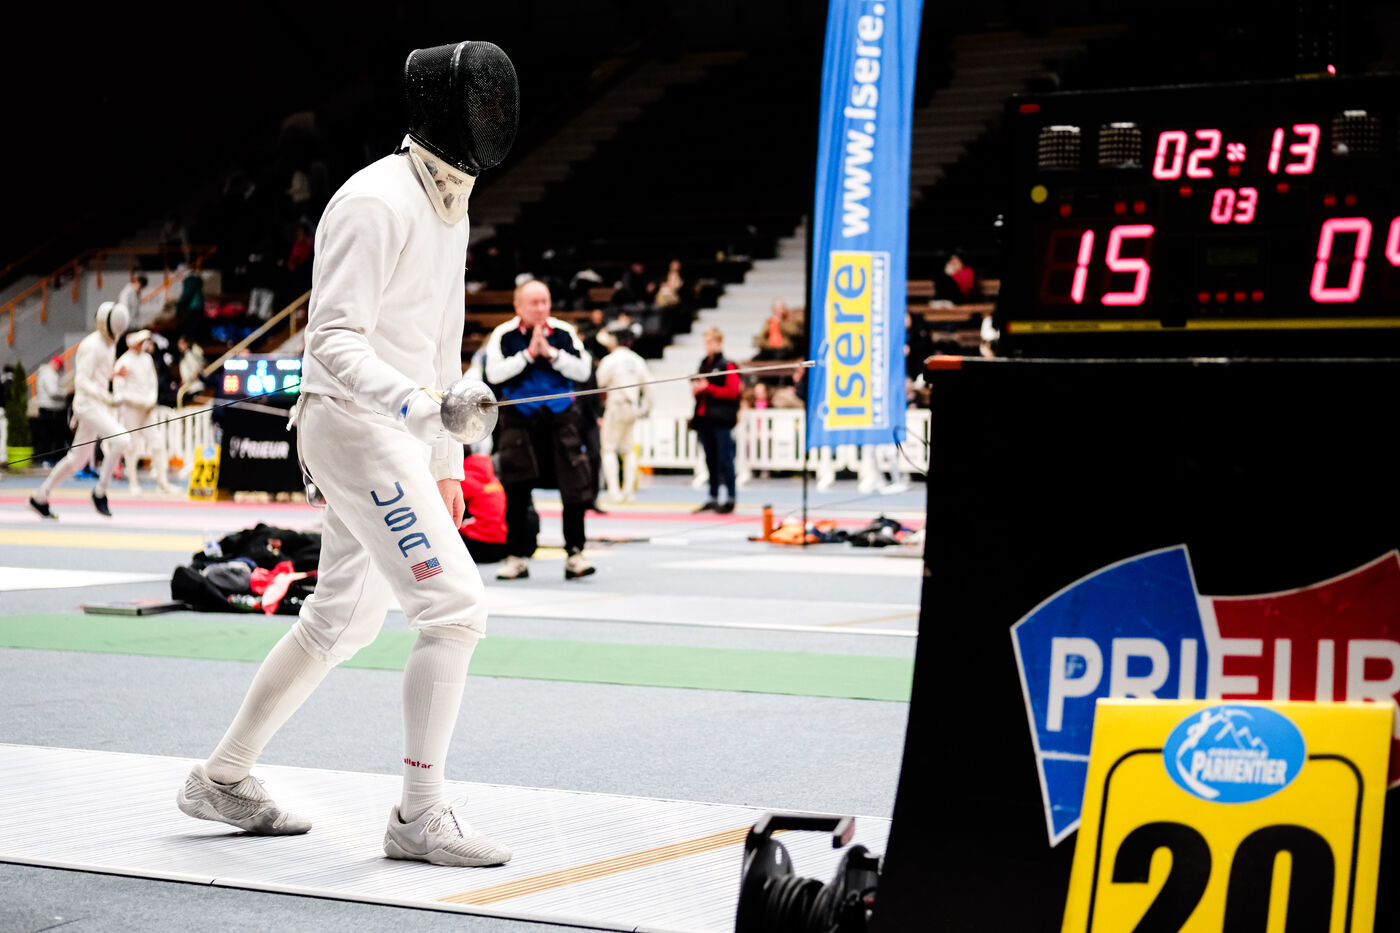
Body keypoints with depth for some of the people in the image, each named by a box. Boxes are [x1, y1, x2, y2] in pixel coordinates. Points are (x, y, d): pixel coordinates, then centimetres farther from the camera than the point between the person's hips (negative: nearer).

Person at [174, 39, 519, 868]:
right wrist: (415, 402, -39)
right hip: (355, 431, -10)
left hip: (396, 434, 10)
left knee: (343, 621, 16)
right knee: (455, 610, -13)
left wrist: (446, 463, 21)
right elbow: (334, 340, -22)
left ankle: (224, 779, 27)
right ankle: (421, 816, -6)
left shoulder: (449, 208, 13)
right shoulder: (376, 202, -18)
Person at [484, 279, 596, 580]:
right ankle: (517, 557, 8)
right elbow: (494, 374, -14)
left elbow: (583, 371, -7)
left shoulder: (564, 333, -1)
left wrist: (551, 353, -17)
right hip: (519, 418, -1)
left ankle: (574, 553, 2)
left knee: (575, 486, -7)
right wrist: (529, 354, -19)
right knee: (516, 492, -3)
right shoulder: (504, 335, -4)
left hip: (561, 417, 1)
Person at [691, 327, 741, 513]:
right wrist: (696, 389, 1)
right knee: (710, 460, 10)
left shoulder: (727, 365, -6)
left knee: (725, 459, -7)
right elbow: (696, 388, 24)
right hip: (704, 418, 7)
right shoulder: (703, 364, 16)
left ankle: (730, 499, -5)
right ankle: (713, 498, 15)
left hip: (722, 420, -7)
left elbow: (733, 392, -12)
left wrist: (708, 387, -15)